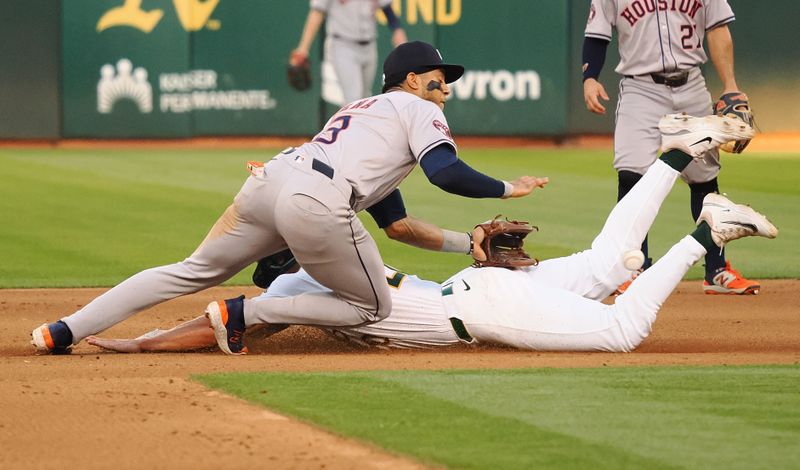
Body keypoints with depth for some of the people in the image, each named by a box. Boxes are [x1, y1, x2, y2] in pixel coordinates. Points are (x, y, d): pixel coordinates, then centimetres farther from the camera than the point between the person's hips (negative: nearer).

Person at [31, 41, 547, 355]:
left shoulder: (362, 108, 38)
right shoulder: (418, 108, 15)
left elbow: (395, 223, 38)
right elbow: (445, 171, -6)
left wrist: (468, 242, 37)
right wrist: (506, 189, 8)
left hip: (269, 181, 8)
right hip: (318, 202, -8)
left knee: (192, 272, 18)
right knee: (373, 306, 11)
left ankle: (65, 331, 8)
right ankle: (243, 313, -1)